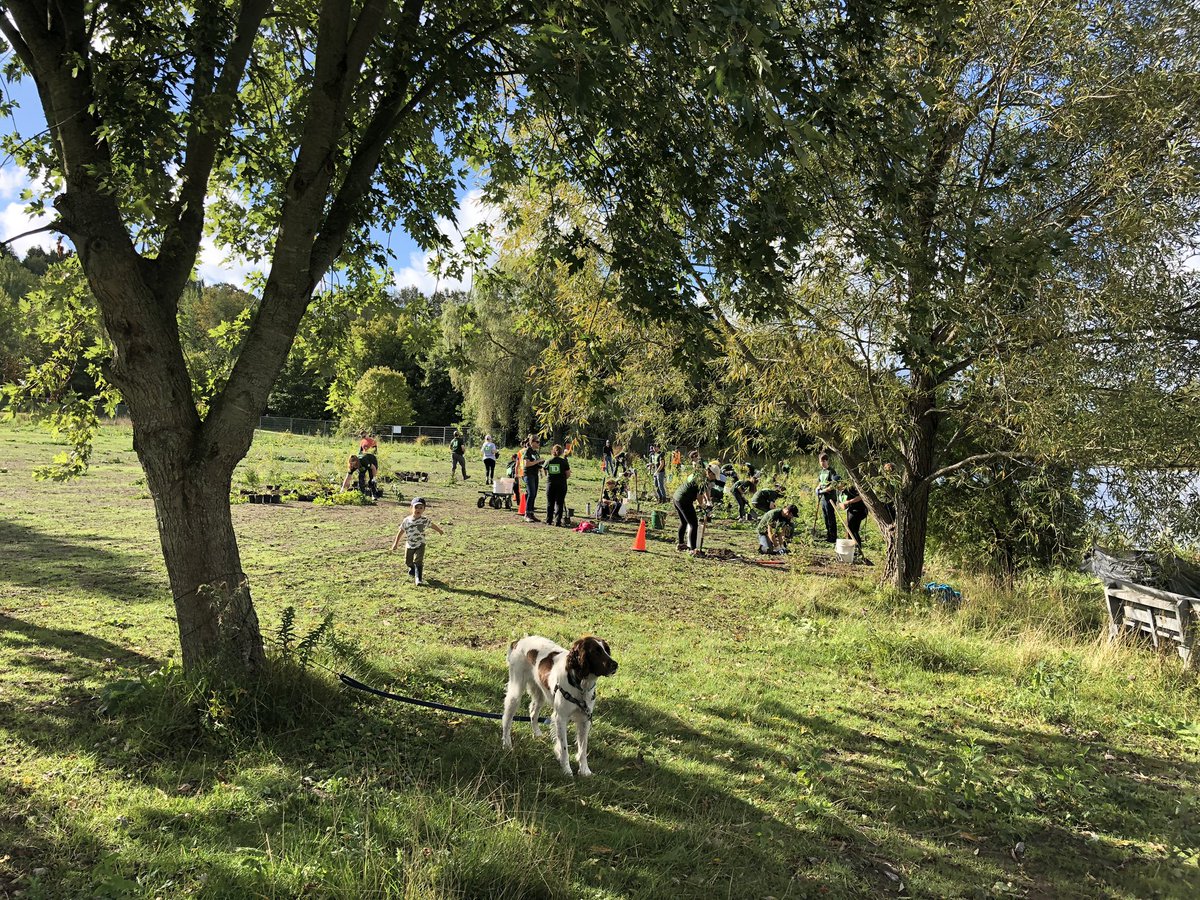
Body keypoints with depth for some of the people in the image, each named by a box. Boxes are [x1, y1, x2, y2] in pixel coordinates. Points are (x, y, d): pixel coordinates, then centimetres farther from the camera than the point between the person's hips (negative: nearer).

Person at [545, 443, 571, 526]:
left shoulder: (548, 461, 1)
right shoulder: (564, 461, -5)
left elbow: (546, 473, 11)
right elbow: (568, 475, -3)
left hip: (550, 484, 2)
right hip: (561, 485, -2)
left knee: (550, 503, 12)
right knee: (559, 503, 3)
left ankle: (549, 521, 15)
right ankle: (558, 521, -1)